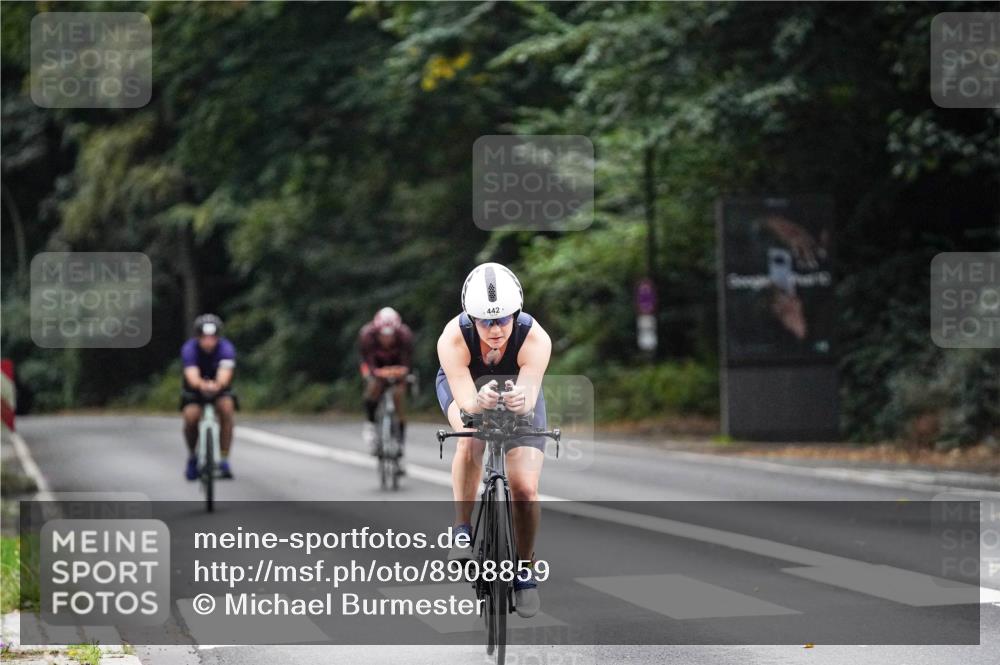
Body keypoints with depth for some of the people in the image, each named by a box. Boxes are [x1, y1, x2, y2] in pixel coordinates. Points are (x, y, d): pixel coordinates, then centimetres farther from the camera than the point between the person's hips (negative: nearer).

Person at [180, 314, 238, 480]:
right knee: (191, 417, -27)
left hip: (219, 388, 0)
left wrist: (217, 385, -66)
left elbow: (225, 374, -42)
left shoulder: (226, 348, -26)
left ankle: (224, 461, -22)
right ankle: (192, 457, 3)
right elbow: (192, 376, -41)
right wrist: (202, 384, -65)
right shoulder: (189, 348, -26)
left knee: (227, 408, -31)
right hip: (195, 390, 0)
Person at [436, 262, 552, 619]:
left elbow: (530, 393, -47)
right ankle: (462, 530, -18)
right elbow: (465, 399, -43)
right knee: (470, 440, -35)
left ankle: (525, 567, 11)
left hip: (518, 390, 1)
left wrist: (521, 400, -70)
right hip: (464, 386, 0)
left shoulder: (535, 339, -37)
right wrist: (480, 402, -66)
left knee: (525, 487, -12)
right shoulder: (453, 339, -37)